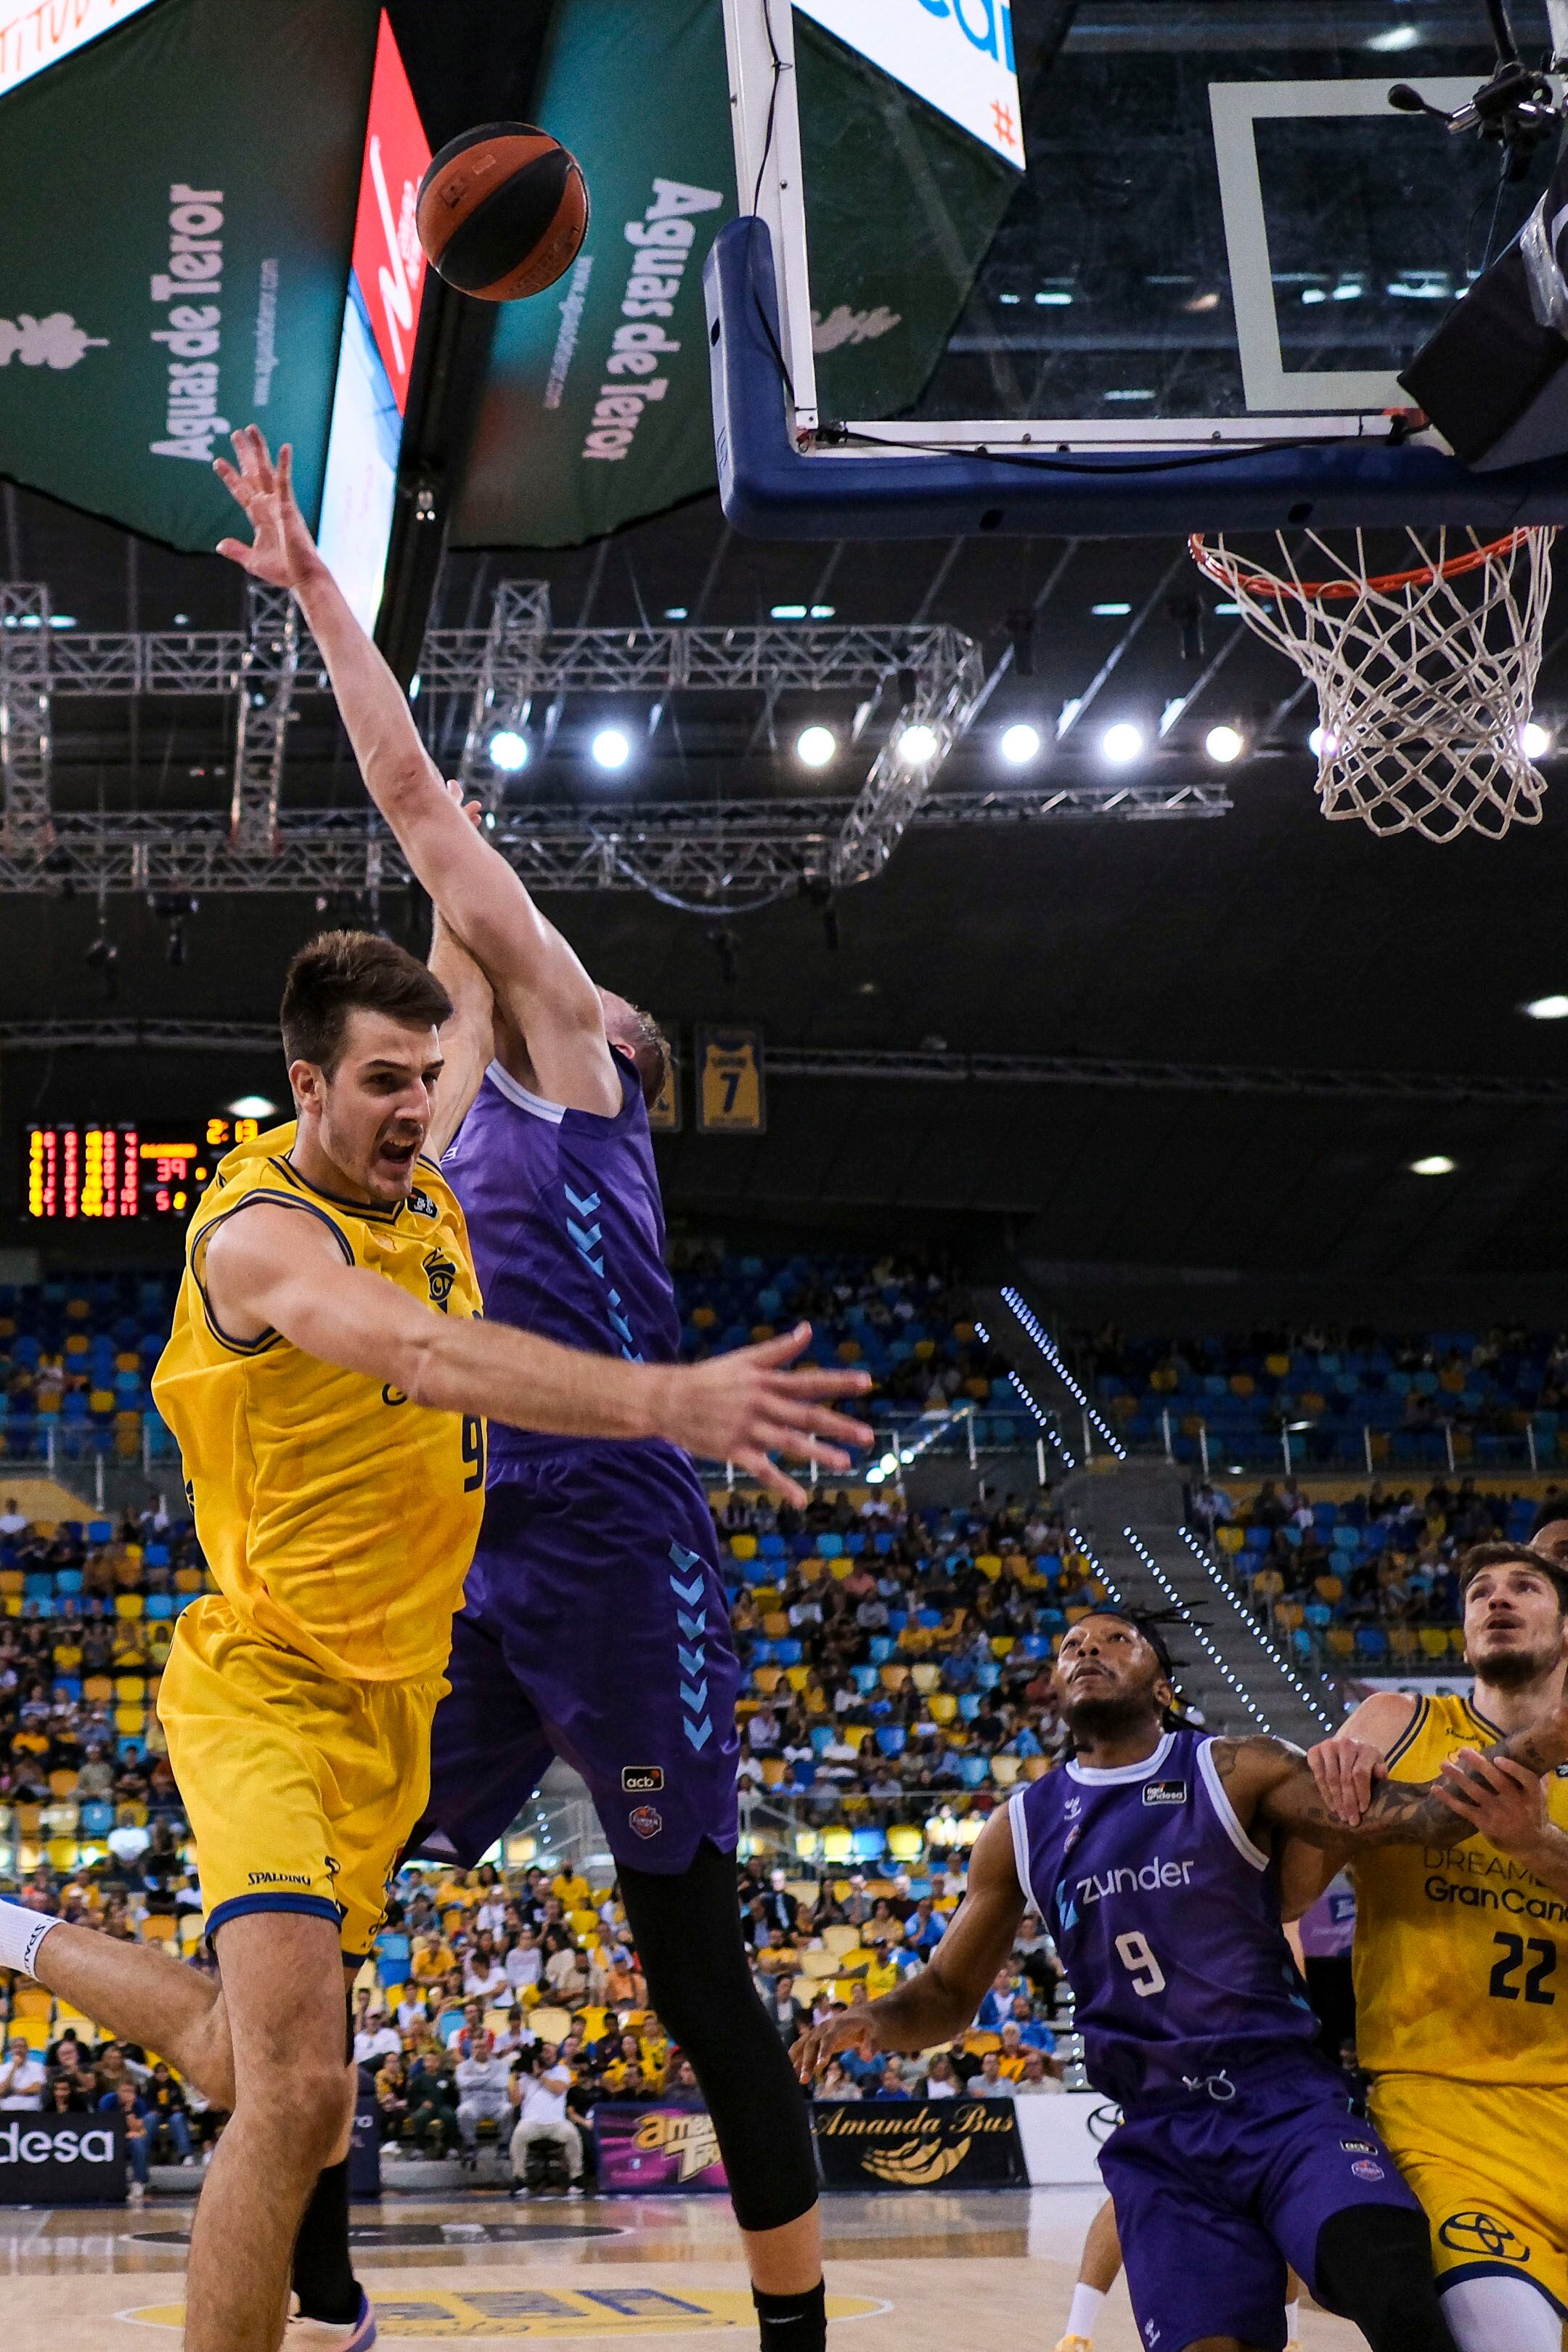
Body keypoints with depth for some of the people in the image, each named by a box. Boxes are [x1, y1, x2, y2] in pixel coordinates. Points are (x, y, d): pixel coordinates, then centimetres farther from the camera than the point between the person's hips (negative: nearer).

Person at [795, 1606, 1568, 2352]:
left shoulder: (1233, 1773, 1)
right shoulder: (1021, 1829, 9)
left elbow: (1413, 1815, -10)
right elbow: (949, 1992, 17)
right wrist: (876, 2021, -6)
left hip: (1289, 2103, -2)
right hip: (1160, 2138, 2)